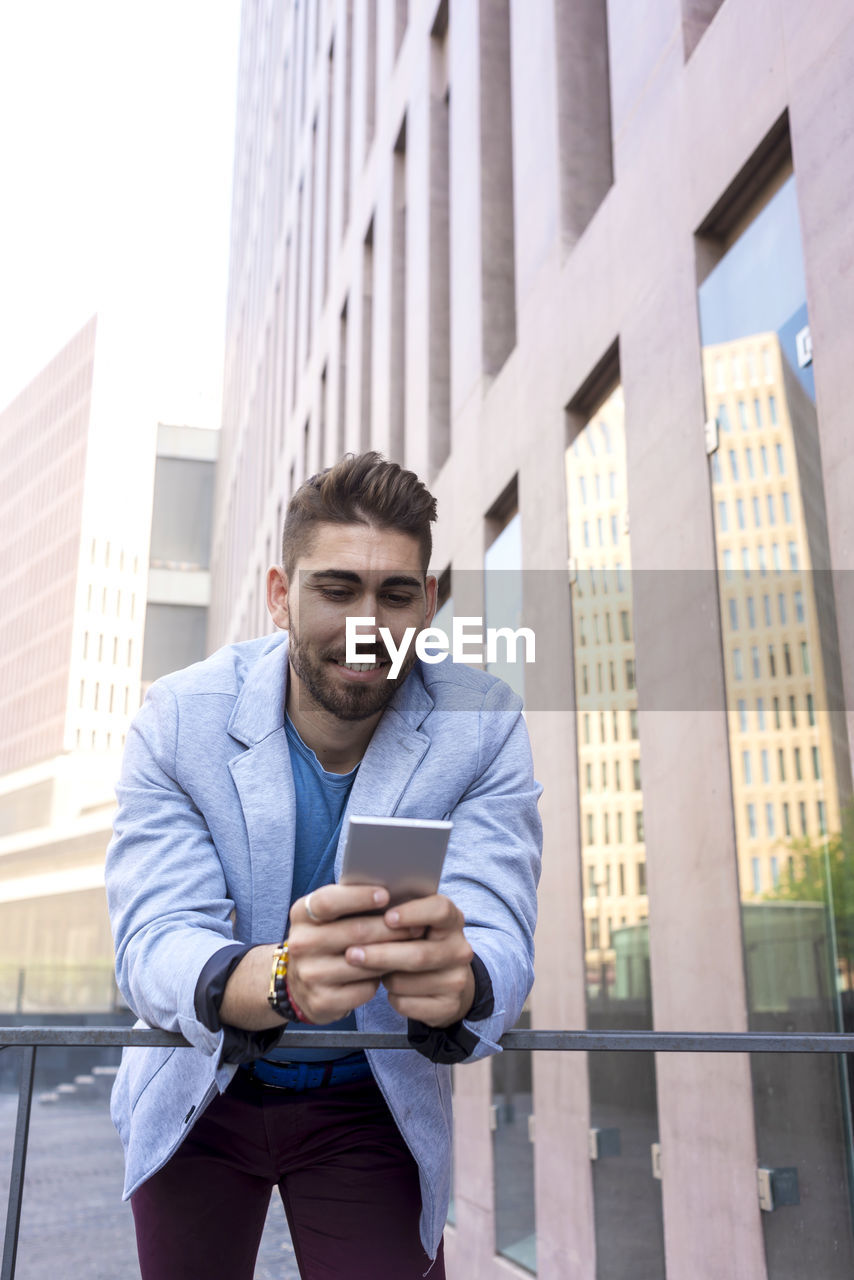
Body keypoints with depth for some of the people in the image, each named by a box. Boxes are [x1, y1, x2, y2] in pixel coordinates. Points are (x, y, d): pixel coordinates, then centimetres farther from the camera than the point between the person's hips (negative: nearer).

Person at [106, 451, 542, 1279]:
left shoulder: (483, 728, -18)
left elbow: (499, 938, -25)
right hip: (200, 1096, 1)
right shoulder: (179, 718, -19)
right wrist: (282, 978, -49)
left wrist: (457, 977, -50)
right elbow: (152, 944, -27)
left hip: (374, 1106, 0)